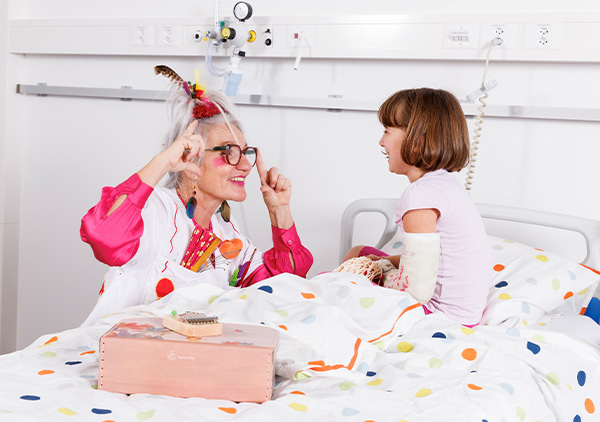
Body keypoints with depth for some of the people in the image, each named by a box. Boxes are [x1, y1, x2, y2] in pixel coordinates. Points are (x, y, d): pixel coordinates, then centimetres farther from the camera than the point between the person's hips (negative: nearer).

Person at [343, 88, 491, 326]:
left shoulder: (421, 195, -24)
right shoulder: (445, 183, 7)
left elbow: (416, 290, -26)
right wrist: (387, 262, 8)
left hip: (445, 314, -10)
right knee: (359, 252, 25)